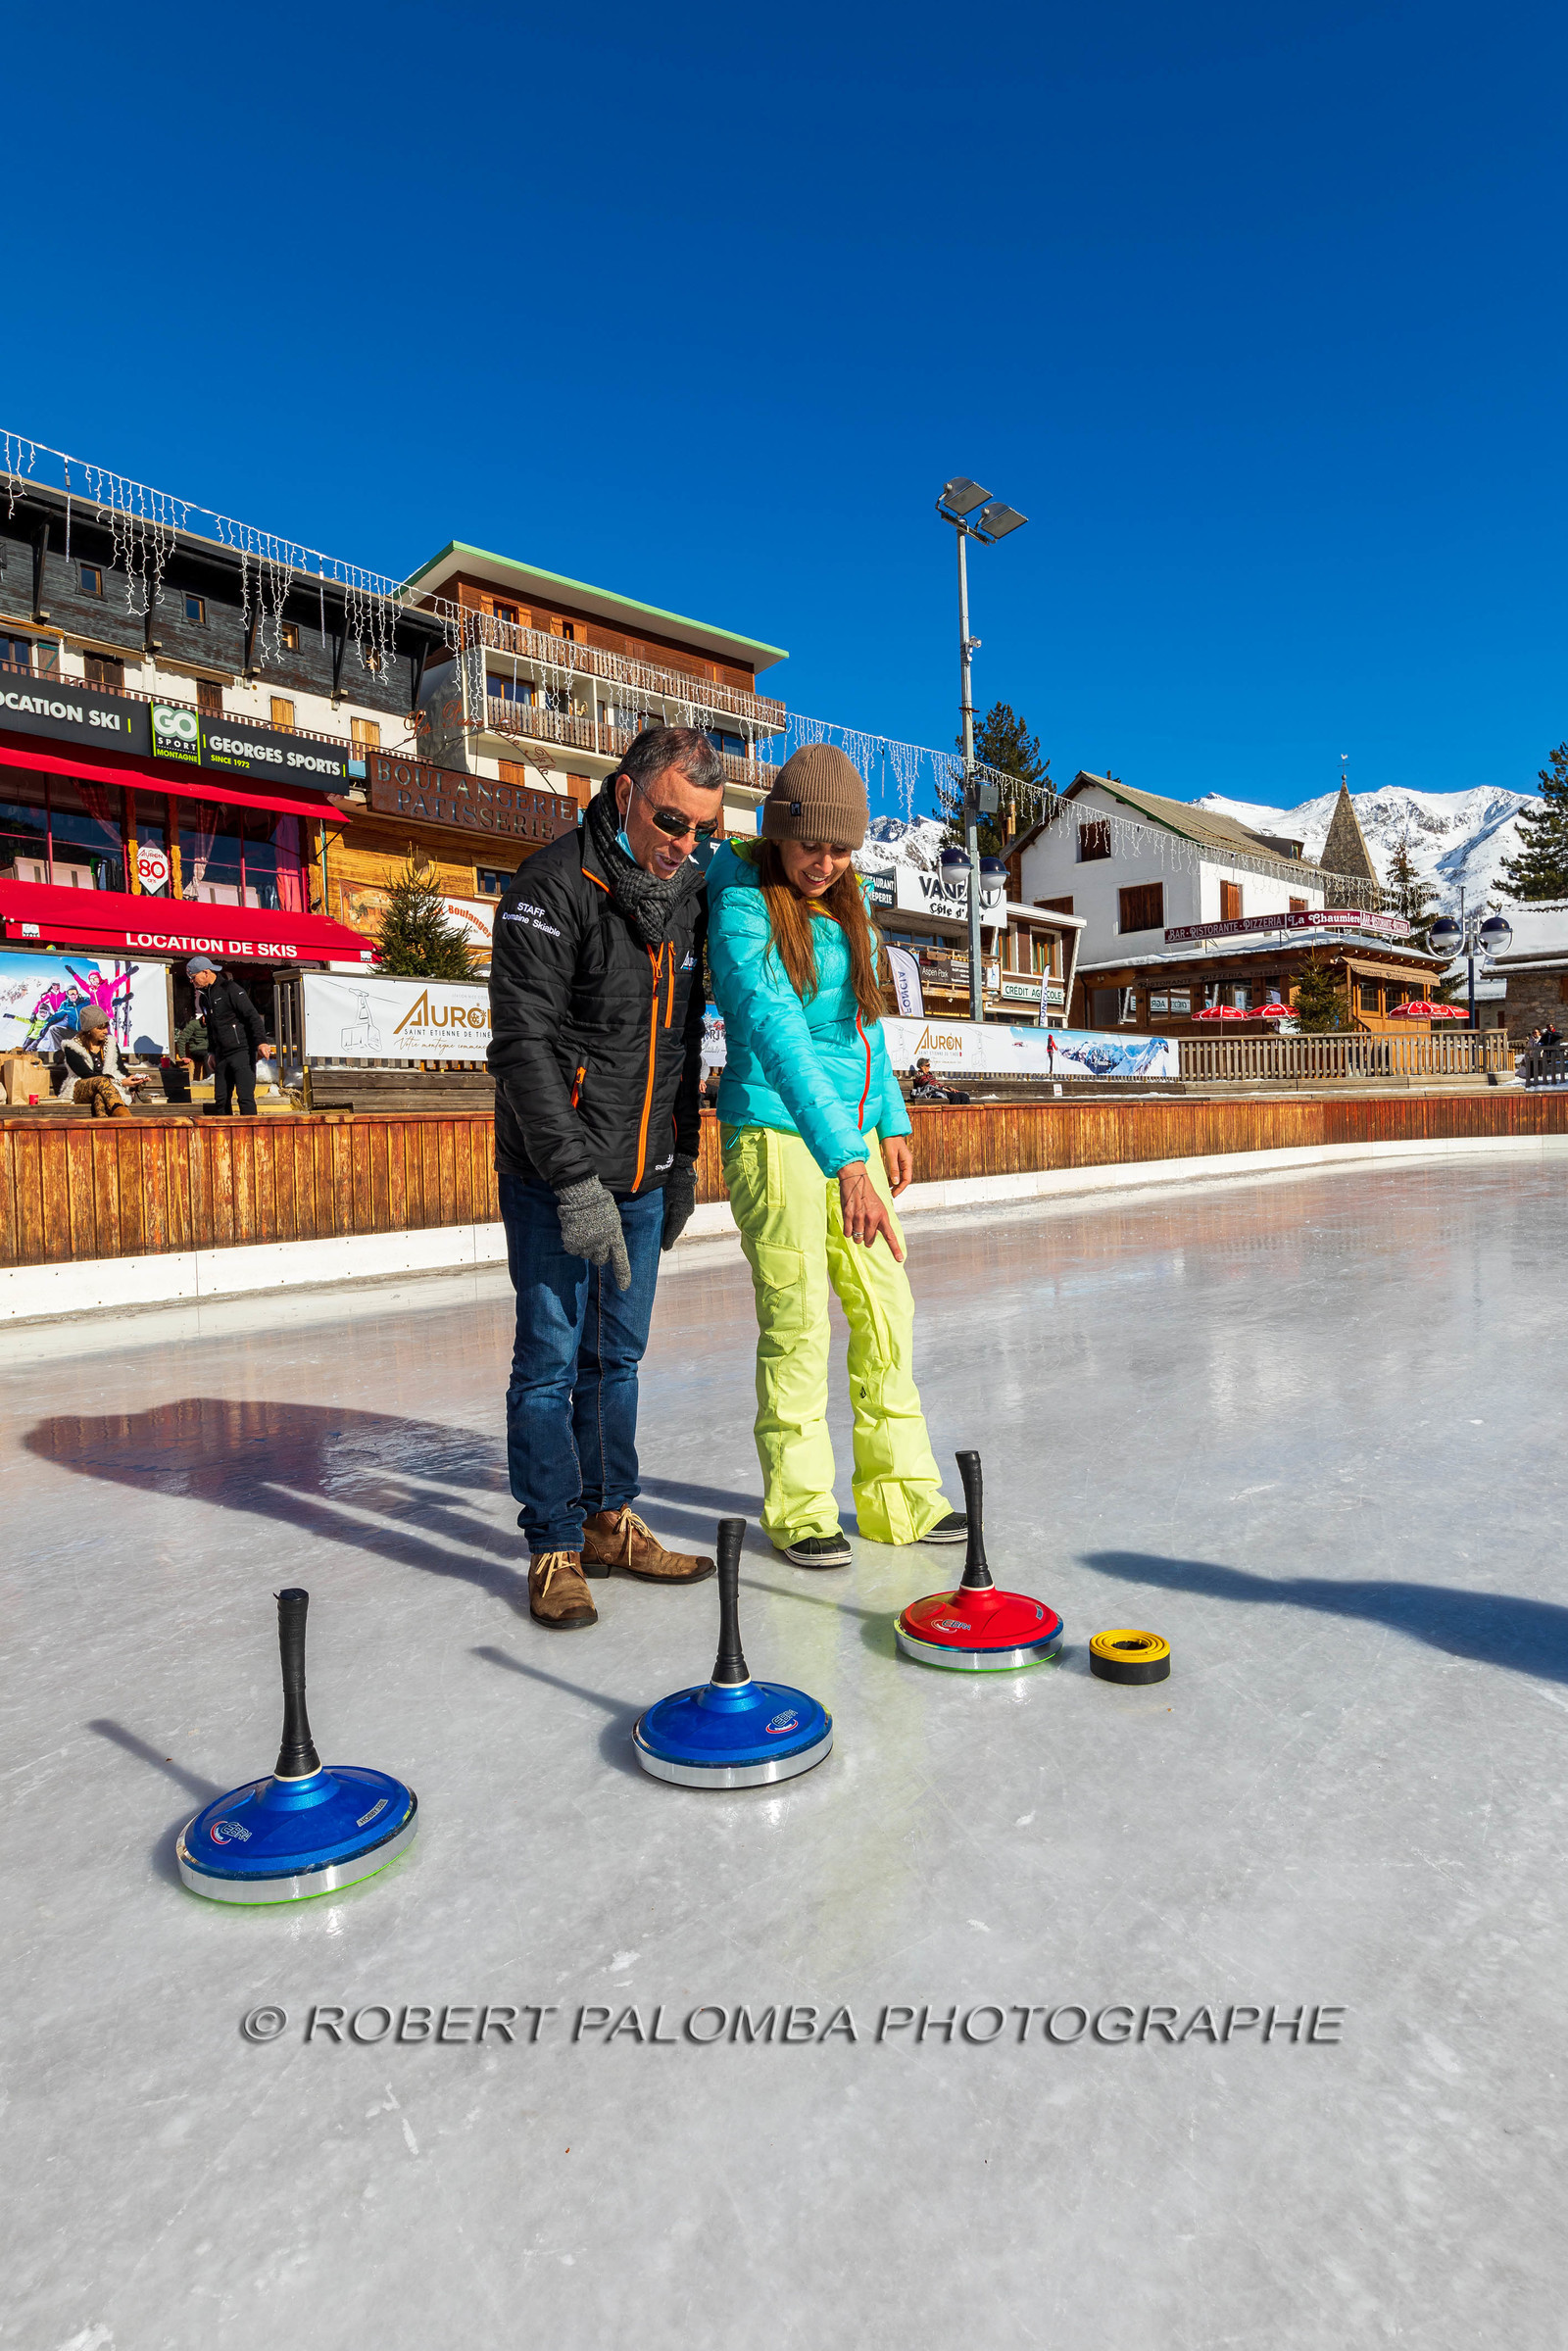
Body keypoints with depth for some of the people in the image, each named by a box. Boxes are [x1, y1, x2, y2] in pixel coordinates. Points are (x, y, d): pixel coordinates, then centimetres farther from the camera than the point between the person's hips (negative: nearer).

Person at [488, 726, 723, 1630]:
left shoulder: (691, 893, 8)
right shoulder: (553, 887, -14)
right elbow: (524, 1047, -19)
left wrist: (682, 1159, 15)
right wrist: (575, 1181, -23)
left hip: (642, 1177, 6)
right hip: (554, 1178, -6)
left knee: (619, 1355, 13)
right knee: (552, 1360, -1)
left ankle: (610, 1520, 26)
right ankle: (557, 1549, 12)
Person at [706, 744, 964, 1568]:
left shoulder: (845, 902, 10)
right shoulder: (743, 908, -14)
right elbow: (777, 1034, -27)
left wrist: (890, 1122, 14)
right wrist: (845, 1161, -36)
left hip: (852, 1129, 7)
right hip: (776, 1132, -7)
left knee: (885, 1310, 7)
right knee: (797, 1322, -3)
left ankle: (899, 1498, 19)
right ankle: (799, 1510, 13)